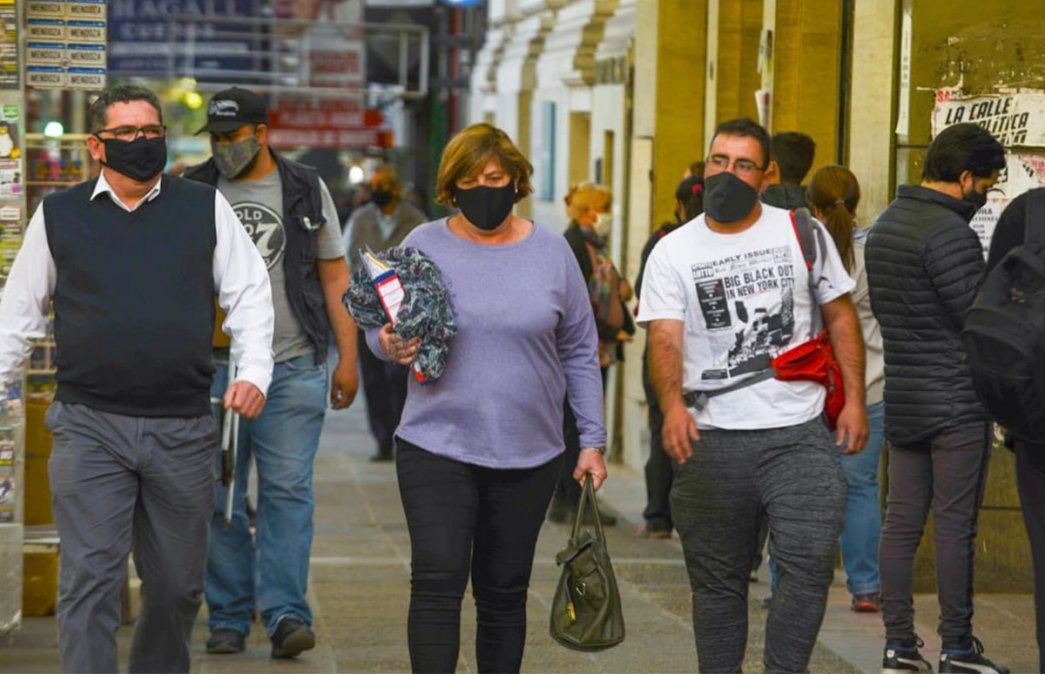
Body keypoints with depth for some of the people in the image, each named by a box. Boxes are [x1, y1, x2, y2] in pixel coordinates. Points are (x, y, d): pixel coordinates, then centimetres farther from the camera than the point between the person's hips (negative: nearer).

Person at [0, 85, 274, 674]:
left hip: (184, 430, 1)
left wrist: (254, 372, -6)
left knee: (178, 585, 10)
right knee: (90, 582, -9)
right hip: (90, 426, -1)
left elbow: (250, 294, 8)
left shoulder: (206, 207, 9)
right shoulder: (58, 216, 8)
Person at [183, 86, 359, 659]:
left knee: (287, 491, -6)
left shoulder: (306, 192, 8)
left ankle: (286, 614, -7)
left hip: (292, 368, -1)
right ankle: (228, 617, 11)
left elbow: (334, 277, 10)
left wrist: (348, 357, 4)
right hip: (211, 368, 1)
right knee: (218, 499, 3)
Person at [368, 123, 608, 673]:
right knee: (437, 582, -10)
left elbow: (579, 353, 9)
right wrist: (389, 345, -19)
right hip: (437, 447, -2)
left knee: (504, 592, 9)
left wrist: (592, 440, 5)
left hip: (528, 455, 2)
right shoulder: (424, 245, 0)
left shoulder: (551, 252, 4)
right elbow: (380, 327, 5)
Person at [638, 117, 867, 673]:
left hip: (800, 433, 0)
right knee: (718, 580, 8)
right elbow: (665, 336, -9)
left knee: (809, 562, -14)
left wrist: (854, 400, 2)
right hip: (713, 439, 0)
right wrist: (673, 406, -28)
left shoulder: (803, 233, 6)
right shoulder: (673, 252, 3)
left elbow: (840, 316, 11)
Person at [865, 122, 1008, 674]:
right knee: (956, 525, -2)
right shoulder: (949, 232, -17)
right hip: (956, 401, -8)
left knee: (902, 521, 8)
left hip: (902, 397, 8)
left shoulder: (885, 224, 13)